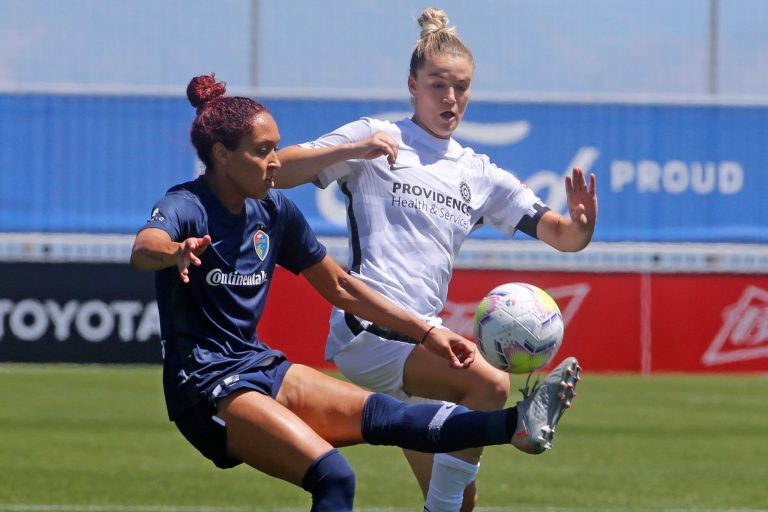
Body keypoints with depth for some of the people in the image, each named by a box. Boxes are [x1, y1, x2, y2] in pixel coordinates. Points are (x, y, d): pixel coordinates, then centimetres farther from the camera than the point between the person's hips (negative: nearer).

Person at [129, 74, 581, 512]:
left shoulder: (275, 211, 8)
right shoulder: (186, 206, -13)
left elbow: (340, 287, 18)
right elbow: (143, 248, -37)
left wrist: (426, 333, 12)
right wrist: (176, 253, -62)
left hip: (261, 367, 6)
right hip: (206, 390, -6)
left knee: (380, 413, -19)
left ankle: (518, 423, -35)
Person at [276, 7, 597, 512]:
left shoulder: (480, 175, 17)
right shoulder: (374, 137, 3)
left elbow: (564, 237, 11)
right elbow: (274, 172, -6)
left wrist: (581, 223, -13)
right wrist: (350, 150, -21)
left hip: (420, 342, 7)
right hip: (369, 331, -7)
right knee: (491, 383, -29)